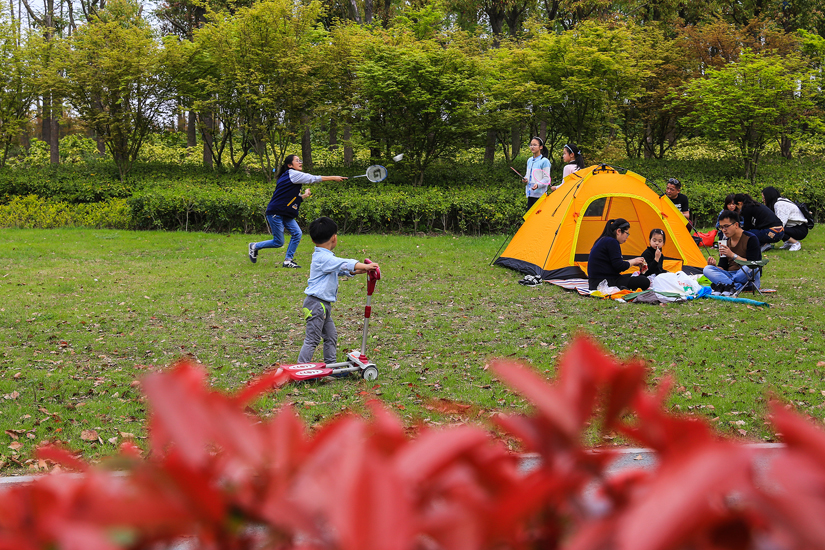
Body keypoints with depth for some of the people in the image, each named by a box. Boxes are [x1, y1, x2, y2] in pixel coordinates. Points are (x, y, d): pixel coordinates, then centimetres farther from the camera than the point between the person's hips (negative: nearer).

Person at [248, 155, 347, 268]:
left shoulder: (294, 176, 17)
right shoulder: (291, 174, -12)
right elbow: (314, 179, -16)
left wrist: (304, 195, 7)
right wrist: (333, 178, -14)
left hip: (286, 214, 9)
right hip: (275, 212, -9)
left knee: (297, 234, -5)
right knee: (278, 242, -4)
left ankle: (288, 260, 2)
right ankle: (254, 246, 17)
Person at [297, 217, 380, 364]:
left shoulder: (326, 257, 14)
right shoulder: (323, 258, -19)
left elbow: (341, 270, 23)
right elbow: (344, 264, -28)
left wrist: (361, 270, 12)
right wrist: (365, 266, -27)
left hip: (324, 304, 10)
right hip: (316, 303, -10)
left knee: (331, 336, 16)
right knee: (312, 338, -7)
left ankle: (330, 365, 25)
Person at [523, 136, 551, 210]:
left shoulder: (544, 161, -7)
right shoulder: (529, 160, 14)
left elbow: (546, 179, -10)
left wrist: (538, 185, -25)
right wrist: (525, 179, 4)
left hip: (539, 195, -7)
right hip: (530, 193, 7)